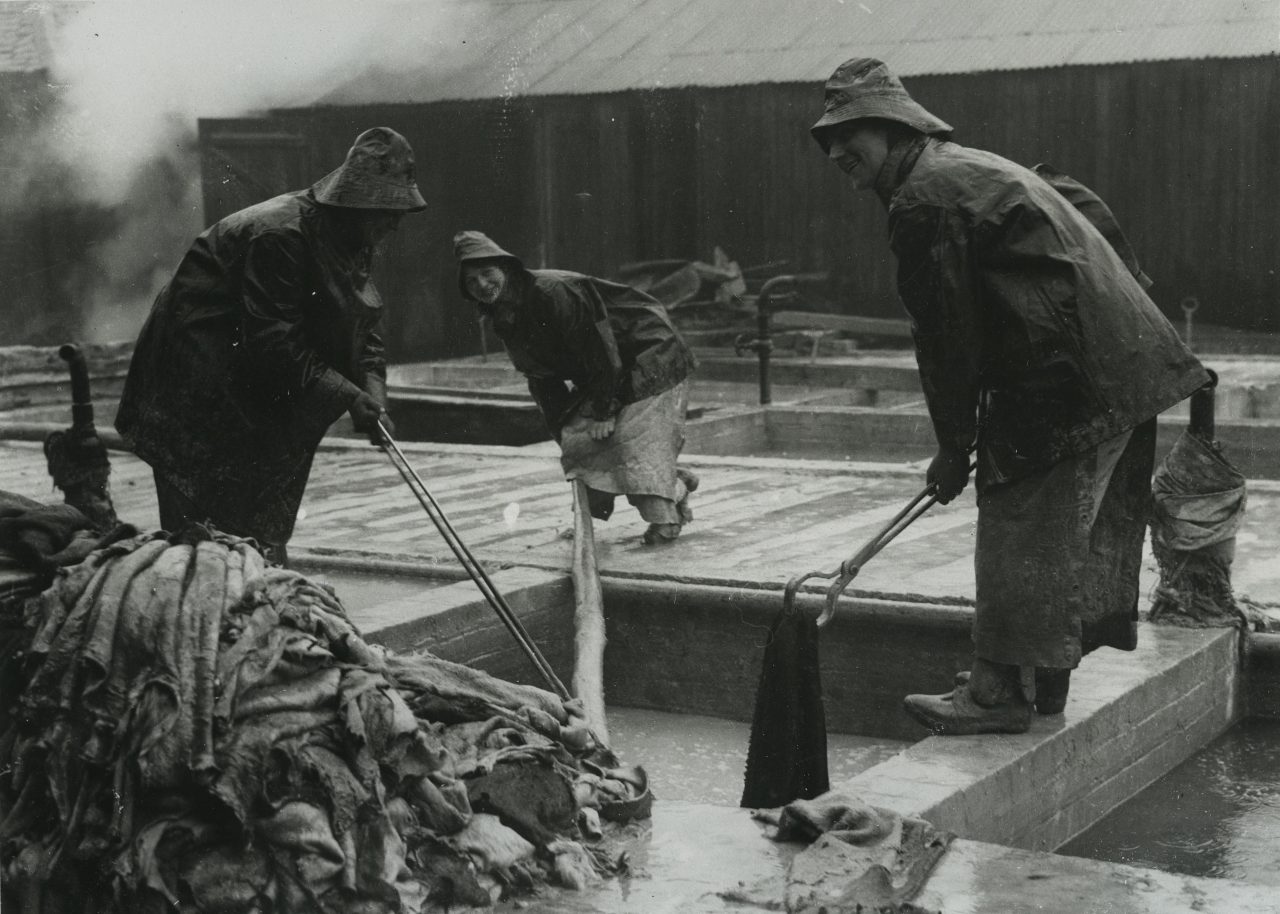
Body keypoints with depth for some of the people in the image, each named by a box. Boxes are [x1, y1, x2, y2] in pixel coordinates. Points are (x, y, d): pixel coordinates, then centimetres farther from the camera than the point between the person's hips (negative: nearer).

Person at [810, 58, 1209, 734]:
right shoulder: (968, 166, 19)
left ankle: (1001, 691, 2)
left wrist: (954, 444, -6)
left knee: (1021, 530, -5)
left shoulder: (923, 199, -14)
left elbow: (946, 335, -14)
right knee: (1066, 527, 15)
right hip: (1124, 363, 11)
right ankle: (1042, 679, 25)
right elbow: (1088, 205, 26)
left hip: (1065, 377, -11)